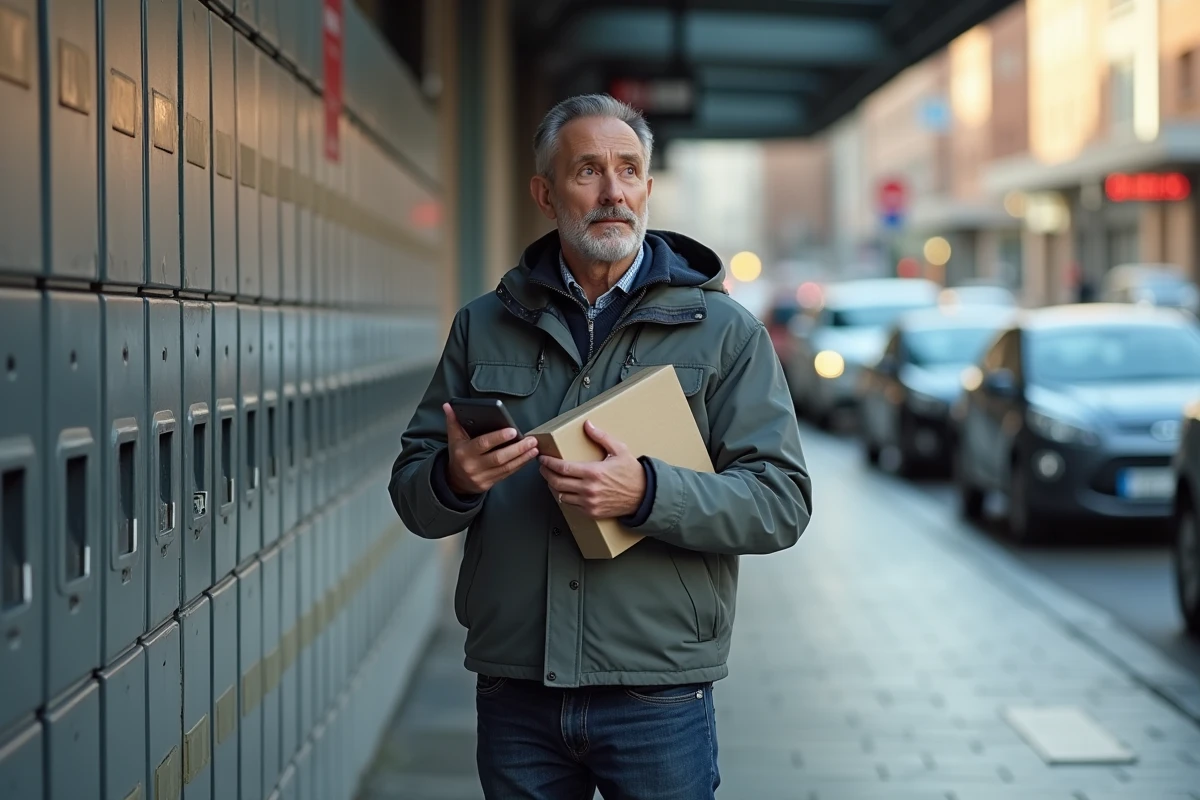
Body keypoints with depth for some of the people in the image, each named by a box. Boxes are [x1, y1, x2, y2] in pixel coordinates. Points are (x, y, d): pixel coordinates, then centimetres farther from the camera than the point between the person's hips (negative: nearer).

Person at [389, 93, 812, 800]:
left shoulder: (723, 330, 1)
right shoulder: (484, 327, 9)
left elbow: (782, 502, -6)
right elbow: (412, 494, 11)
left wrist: (647, 493, -22)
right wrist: (454, 480, -13)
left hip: (659, 699, -2)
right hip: (515, 695, 2)